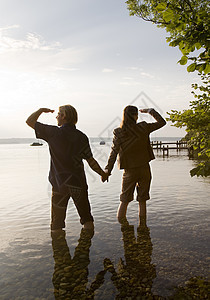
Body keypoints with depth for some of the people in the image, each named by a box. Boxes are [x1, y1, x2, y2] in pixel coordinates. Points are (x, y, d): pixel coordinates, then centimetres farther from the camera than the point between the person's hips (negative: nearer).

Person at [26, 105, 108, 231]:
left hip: (59, 184, -2)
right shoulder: (82, 137, -3)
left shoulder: (54, 133, -9)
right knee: (87, 218, 16)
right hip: (79, 184, 2)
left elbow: (30, 121, 0)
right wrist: (103, 173, 13)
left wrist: (41, 110, 16)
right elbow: (91, 161, -2)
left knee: (57, 223, 11)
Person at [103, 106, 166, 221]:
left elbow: (113, 153, -11)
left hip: (130, 171, -1)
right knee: (142, 201, 13)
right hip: (144, 169, 1)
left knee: (124, 201, 12)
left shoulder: (118, 133, -10)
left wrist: (107, 170, -6)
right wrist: (150, 111, 14)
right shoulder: (143, 128, -8)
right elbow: (162, 122, 5)